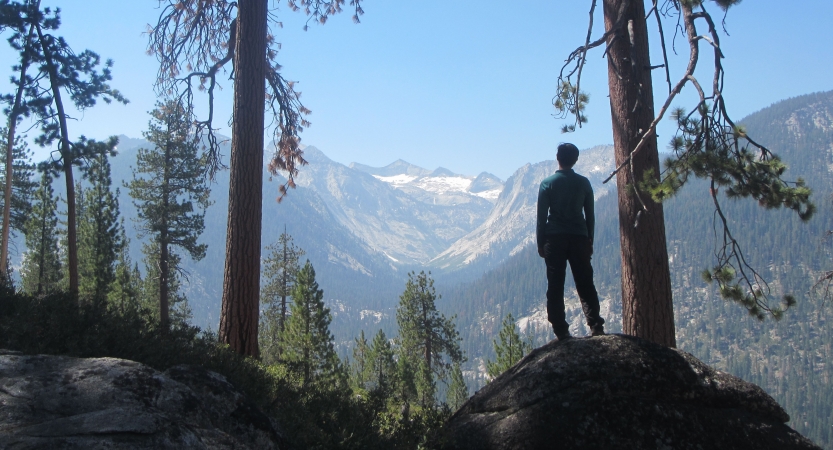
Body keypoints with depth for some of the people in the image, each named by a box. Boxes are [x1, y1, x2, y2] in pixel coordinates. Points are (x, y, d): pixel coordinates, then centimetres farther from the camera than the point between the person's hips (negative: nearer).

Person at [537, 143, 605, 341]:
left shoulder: (548, 183, -1)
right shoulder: (584, 183, 5)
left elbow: (541, 216, -2)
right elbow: (590, 215, 8)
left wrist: (540, 243, 3)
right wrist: (590, 241, 16)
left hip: (555, 238, -2)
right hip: (579, 238, 2)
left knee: (555, 287, 2)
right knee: (585, 285, 7)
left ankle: (561, 331, -2)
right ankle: (596, 326, -3)